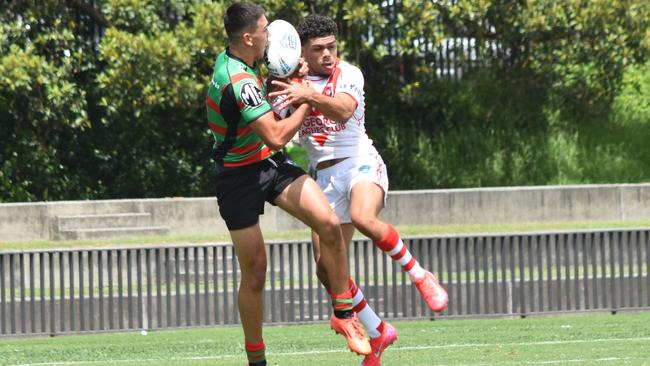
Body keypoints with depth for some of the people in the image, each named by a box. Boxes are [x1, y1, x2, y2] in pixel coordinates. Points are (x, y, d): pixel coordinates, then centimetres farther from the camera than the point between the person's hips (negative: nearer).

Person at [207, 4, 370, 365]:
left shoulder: (232, 59, 2)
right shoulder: (239, 82, -27)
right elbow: (276, 136, -29)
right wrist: (306, 103, -14)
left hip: (270, 163, 8)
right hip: (240, 177, -8)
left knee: (330, 225, -12)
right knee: (255, 272, -2)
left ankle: (343, 314, 1)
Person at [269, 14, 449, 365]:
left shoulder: (347, 74, -7)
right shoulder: (288, 82, 6)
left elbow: (343, 110, -28)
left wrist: (308, 95, -46)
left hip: (361, 162, -5)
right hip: (325, 176, 5)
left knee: (363, 217, -37)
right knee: (327, 270, -3)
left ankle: (421, 275, -16)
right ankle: (377, 333, 13)